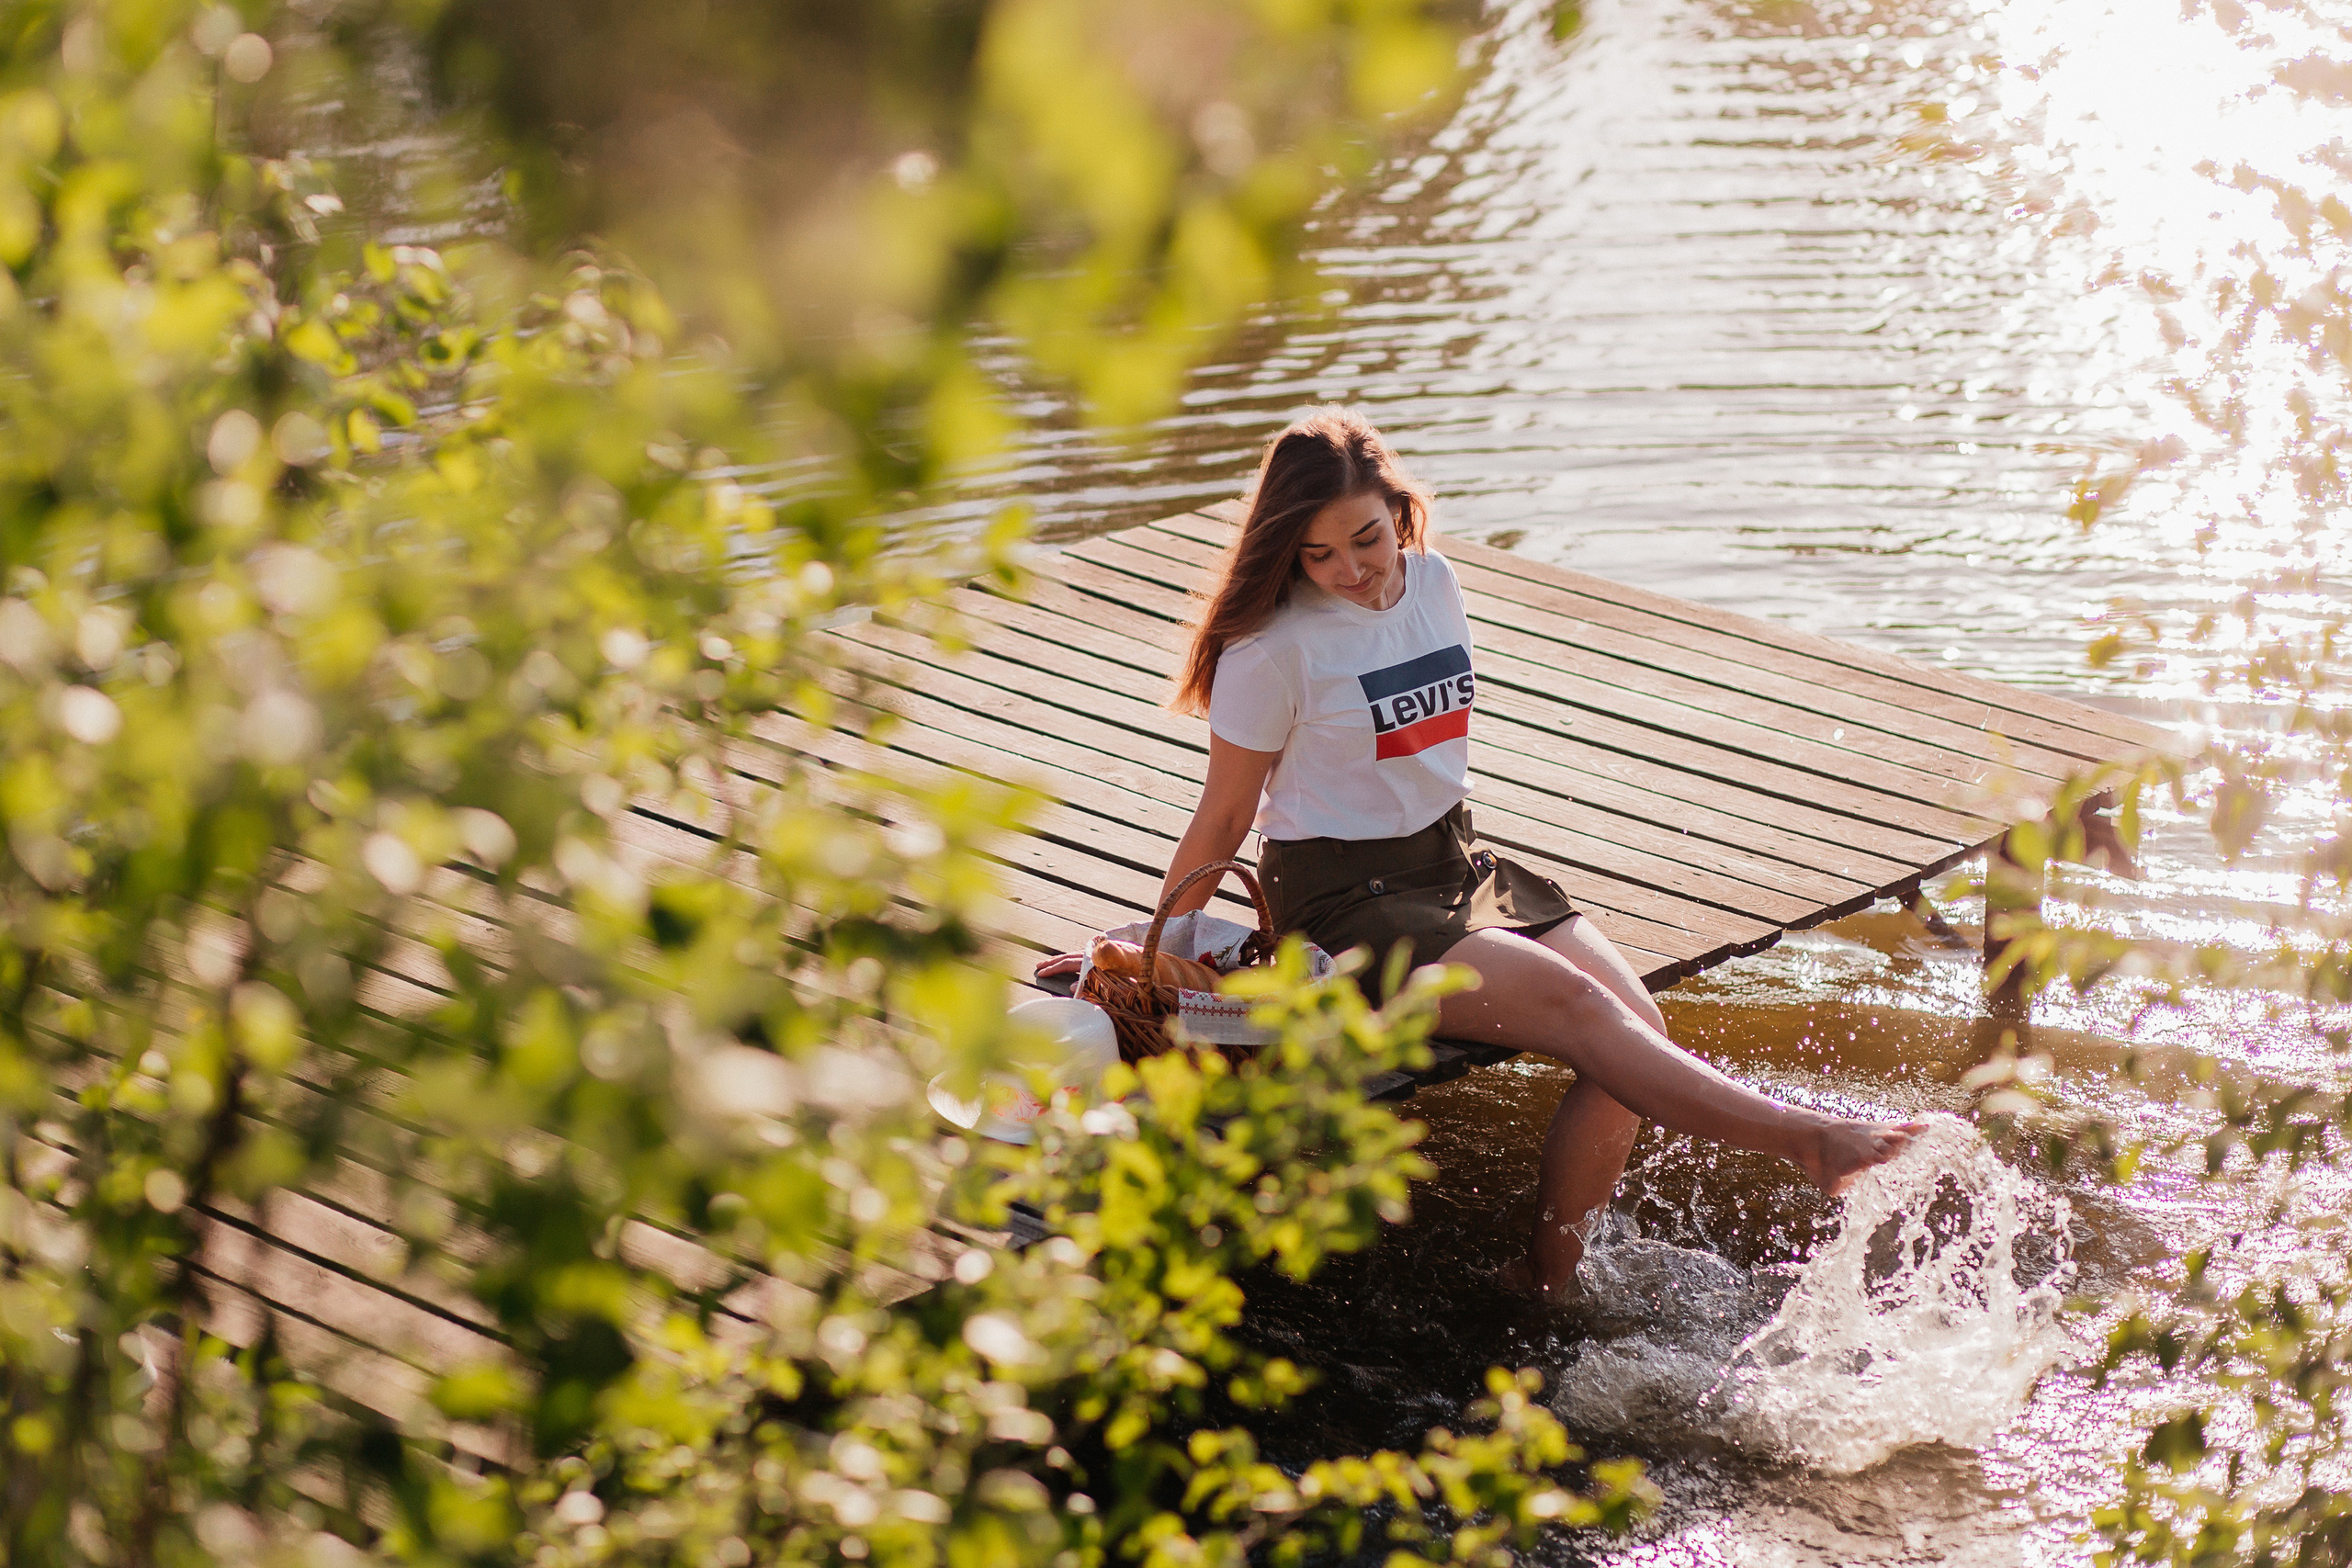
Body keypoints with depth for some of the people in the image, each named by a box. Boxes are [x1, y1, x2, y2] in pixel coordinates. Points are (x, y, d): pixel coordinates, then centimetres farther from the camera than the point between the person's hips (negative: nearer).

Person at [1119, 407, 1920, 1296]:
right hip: (1343, 898, -7)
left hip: (1452, 858, 7)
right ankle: (1799, 1138, -29)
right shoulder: (1274, 646, -13)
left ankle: (1546, 1289, -5)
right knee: (1571, 1006, -25)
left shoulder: (1435, 586, 5)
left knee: (1636, 1021, -12)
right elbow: (1223, 821, -4)